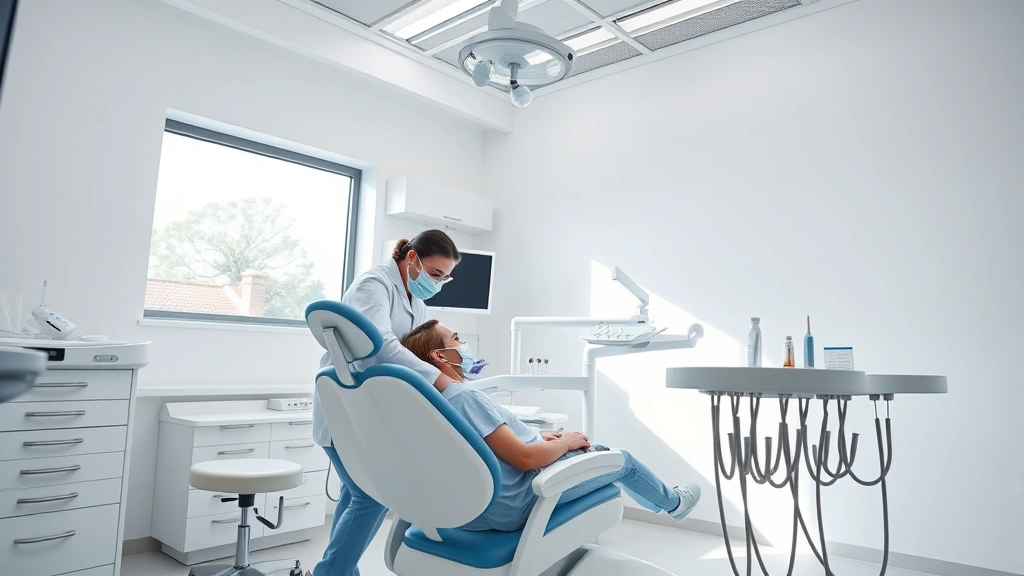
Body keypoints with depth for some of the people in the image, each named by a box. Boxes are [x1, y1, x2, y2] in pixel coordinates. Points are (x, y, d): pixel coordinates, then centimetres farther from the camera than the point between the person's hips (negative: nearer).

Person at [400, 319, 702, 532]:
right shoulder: (464, 397, -29)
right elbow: (524, 458, -29)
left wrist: (537, 437, 7)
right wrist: (566, 442, -12)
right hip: (518, 502, -9)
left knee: (579, 447, 24)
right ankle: (672, 503, 41)